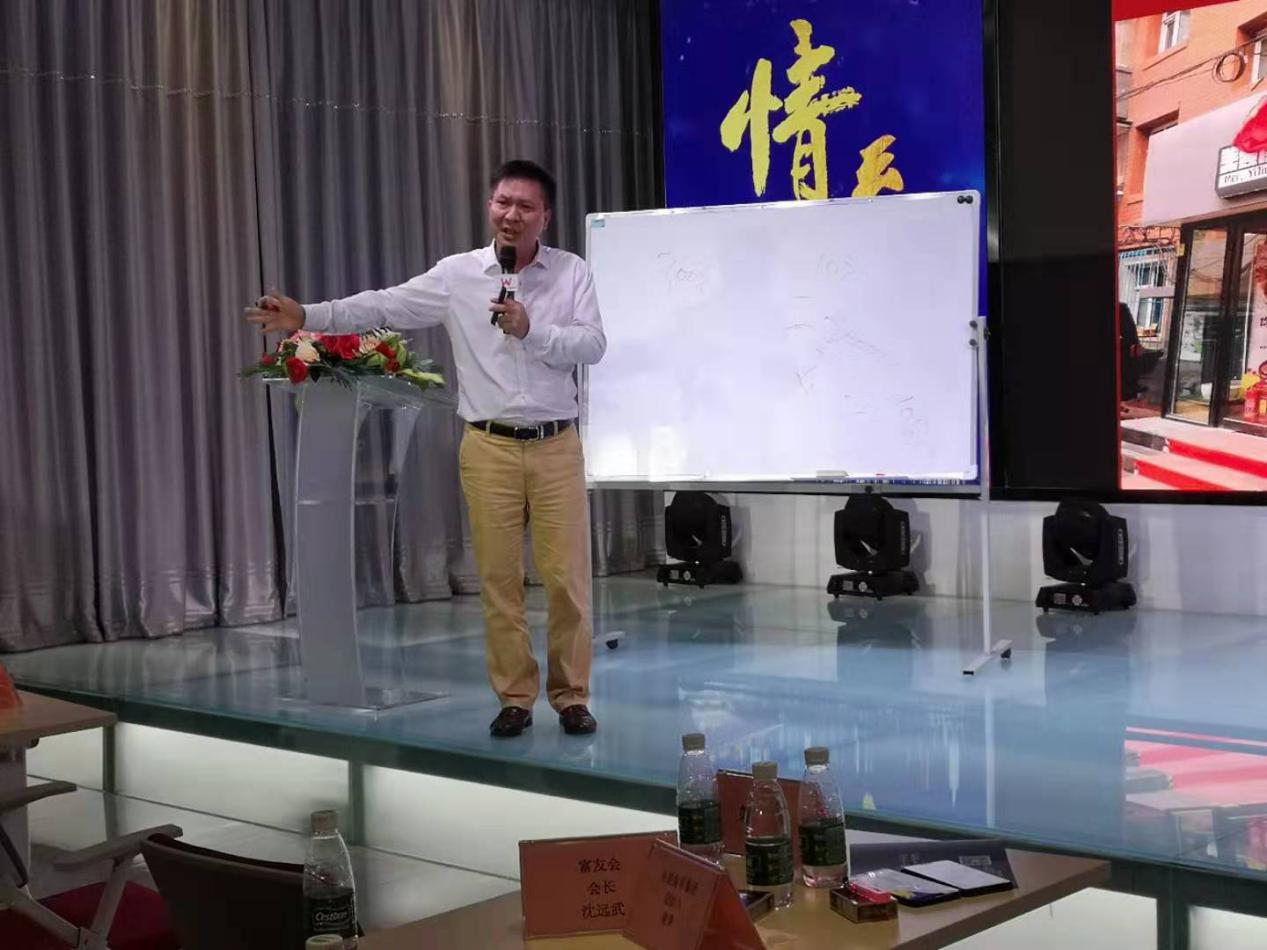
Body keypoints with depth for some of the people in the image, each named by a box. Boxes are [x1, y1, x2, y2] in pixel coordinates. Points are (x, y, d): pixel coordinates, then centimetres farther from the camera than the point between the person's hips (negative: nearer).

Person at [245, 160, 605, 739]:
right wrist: (307, 317, -6)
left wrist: (531, 330, -17)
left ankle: (571, 697, 12)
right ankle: (514, 698, 13)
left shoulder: (572, 272, 3)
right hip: (489, 447, 1)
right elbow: (384, 307, 1)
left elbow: (592, 345, -4)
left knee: (566, 576, 0)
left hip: (556, 446, -1)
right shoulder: (458, 274, 4)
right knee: (498, 578, 3)